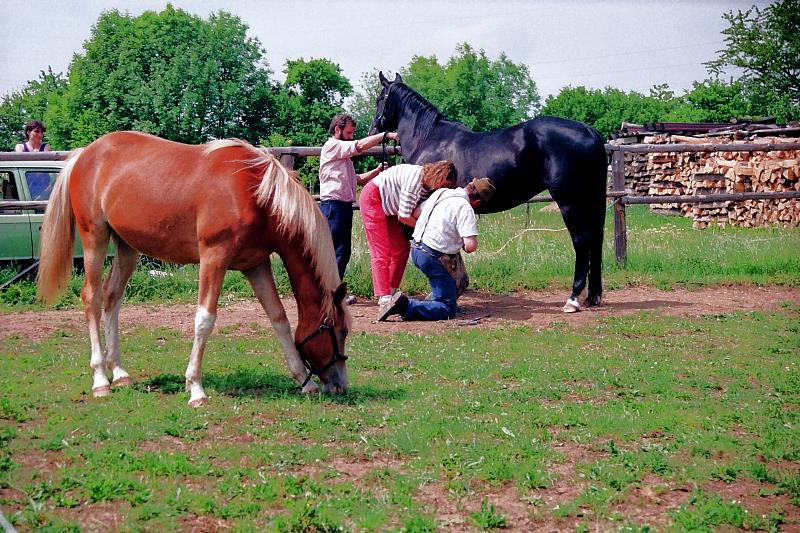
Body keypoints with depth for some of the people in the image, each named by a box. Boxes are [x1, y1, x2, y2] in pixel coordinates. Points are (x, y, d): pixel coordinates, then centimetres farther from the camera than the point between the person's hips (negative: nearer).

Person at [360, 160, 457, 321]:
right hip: (372, 198, -10)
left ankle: (391, 293, 14)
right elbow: (404, 216, -25)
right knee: (381, 252, -16)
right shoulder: (415, 180, -30)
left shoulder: (428, 183, -3)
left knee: (401, 248, 8)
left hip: (387, 206, 10)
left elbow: (416, 213, -11)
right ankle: (384, 300, -22)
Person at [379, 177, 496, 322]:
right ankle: (406, 306, -22)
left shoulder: (441, 192, 9)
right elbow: (471, 246, -22)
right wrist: (465, 247, 2)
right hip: (432, 256, -9)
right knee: (448, 310, -8)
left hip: (416, 249, 9)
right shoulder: (465, 208, -15)